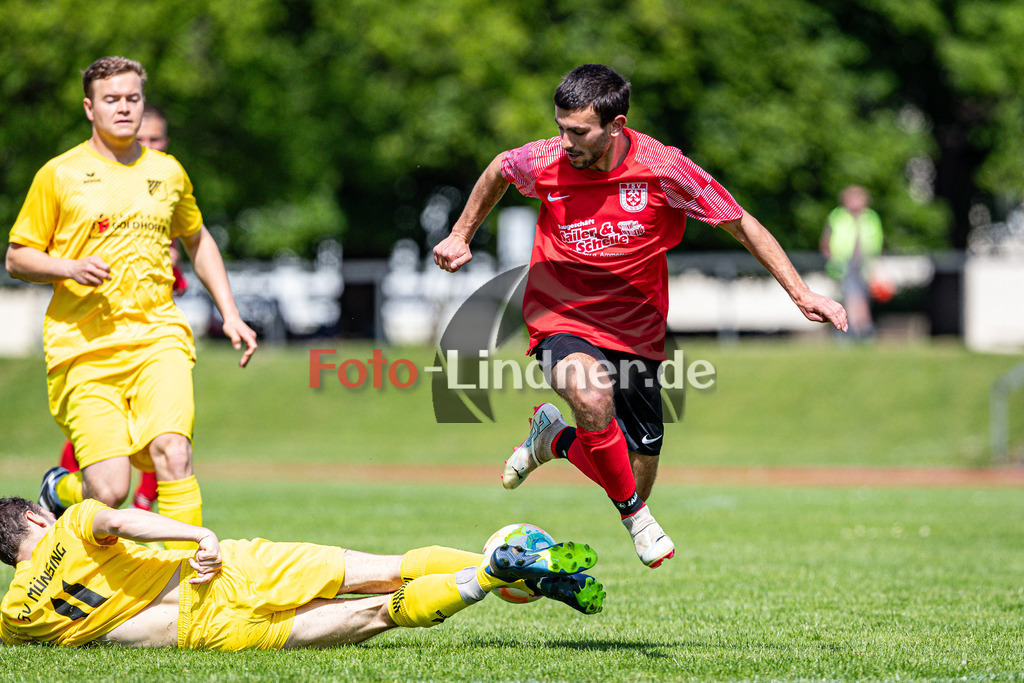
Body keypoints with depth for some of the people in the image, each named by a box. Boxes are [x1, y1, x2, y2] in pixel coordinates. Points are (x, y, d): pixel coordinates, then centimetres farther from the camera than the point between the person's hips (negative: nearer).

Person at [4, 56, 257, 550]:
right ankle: (59, 490, 24)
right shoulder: (59, 175, 2)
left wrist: (229, 314, 21)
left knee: (173, 453, -23)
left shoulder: (168, 172, 12)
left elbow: (198, 240, 29)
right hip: (83, 346, -2)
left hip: (157, 336, 2)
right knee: (109, 491, -11)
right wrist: (71, 268, -13)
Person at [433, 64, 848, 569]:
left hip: (635, 334, 2)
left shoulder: (662, 169, -18)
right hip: (561, 321, -1)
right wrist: (461, 235, 17)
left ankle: (554, 439, 36)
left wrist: (800, 293, -11)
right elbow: (498, 171, 11)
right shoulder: (545, 162, -14)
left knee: (636, 482, 4)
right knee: (592, 396, -36)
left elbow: (741, 225, -8)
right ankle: (634, 515, -13)